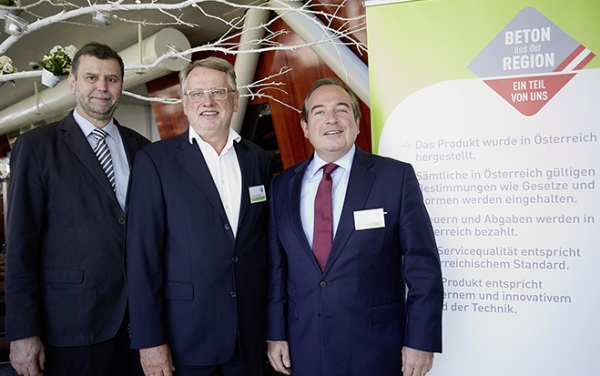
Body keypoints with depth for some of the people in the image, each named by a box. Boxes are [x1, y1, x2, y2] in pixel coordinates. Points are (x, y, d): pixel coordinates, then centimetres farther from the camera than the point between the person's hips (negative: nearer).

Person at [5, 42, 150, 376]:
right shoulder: (37, 146, -3)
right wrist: (23, 332, -9)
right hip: (72, 323, -3)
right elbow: (21, 243, -6)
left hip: (138, 320, 4)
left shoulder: (141, 148, 7)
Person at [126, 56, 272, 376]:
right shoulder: (155, 160, -6)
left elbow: (264, 242, 9)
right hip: (184, 334, -3)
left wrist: (274, 324, 8)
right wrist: (149, 340, -11)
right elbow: (142, 254, -9)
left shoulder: (259, 160, 5)